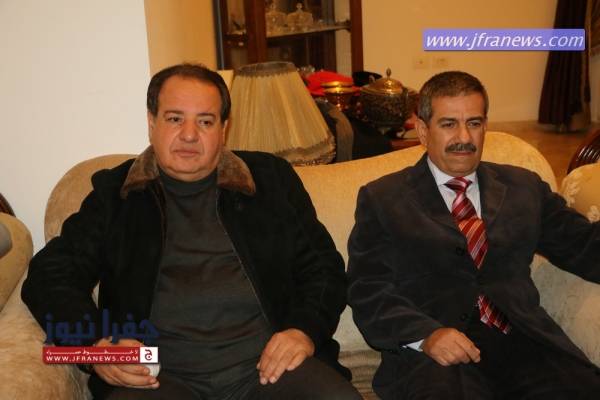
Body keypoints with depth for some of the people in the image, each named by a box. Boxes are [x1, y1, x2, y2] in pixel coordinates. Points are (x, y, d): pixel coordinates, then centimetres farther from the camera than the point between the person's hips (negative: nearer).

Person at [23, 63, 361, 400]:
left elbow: (324, 265, 14)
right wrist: (96, 344, -9)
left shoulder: (270, 178, 14)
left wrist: (306, 330, -6)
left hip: (268, 360, 1)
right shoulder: (115, 193, 13)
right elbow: (50, 276, 9)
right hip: (161, 373, 0)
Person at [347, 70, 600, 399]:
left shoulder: (524, 187, 20)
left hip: (522, 338, 4)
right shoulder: (382, 198, 9)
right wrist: (426, 335, -16)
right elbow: (368, 290, 1)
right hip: (432, 349, -3)